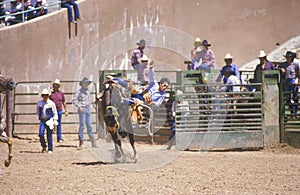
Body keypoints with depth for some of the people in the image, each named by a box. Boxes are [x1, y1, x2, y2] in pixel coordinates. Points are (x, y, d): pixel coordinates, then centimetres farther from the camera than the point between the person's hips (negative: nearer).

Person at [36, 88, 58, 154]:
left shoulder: (51, 103, -5)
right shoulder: (39, 103, 4)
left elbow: (55, 113, 1)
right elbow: (37, 111, 22)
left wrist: (55, 121, -4)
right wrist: (39, 117, 9)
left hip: (49, 120, -2)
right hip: (42, 120, 2)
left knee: (49, 135, 0)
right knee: (41, 134, -12)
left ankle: (50, 149, 10)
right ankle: (44, 146, 10)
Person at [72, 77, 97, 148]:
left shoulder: (87, 91, 13)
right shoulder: (80, 91, -8)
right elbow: (74, 99, -13)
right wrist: (79, 107, -15)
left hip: (87, 109, 7)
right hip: (82, 110, -7)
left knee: (89, 126, 8)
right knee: (82, 126, -5)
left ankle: (93, 142, 10)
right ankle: (81, 142, -1)